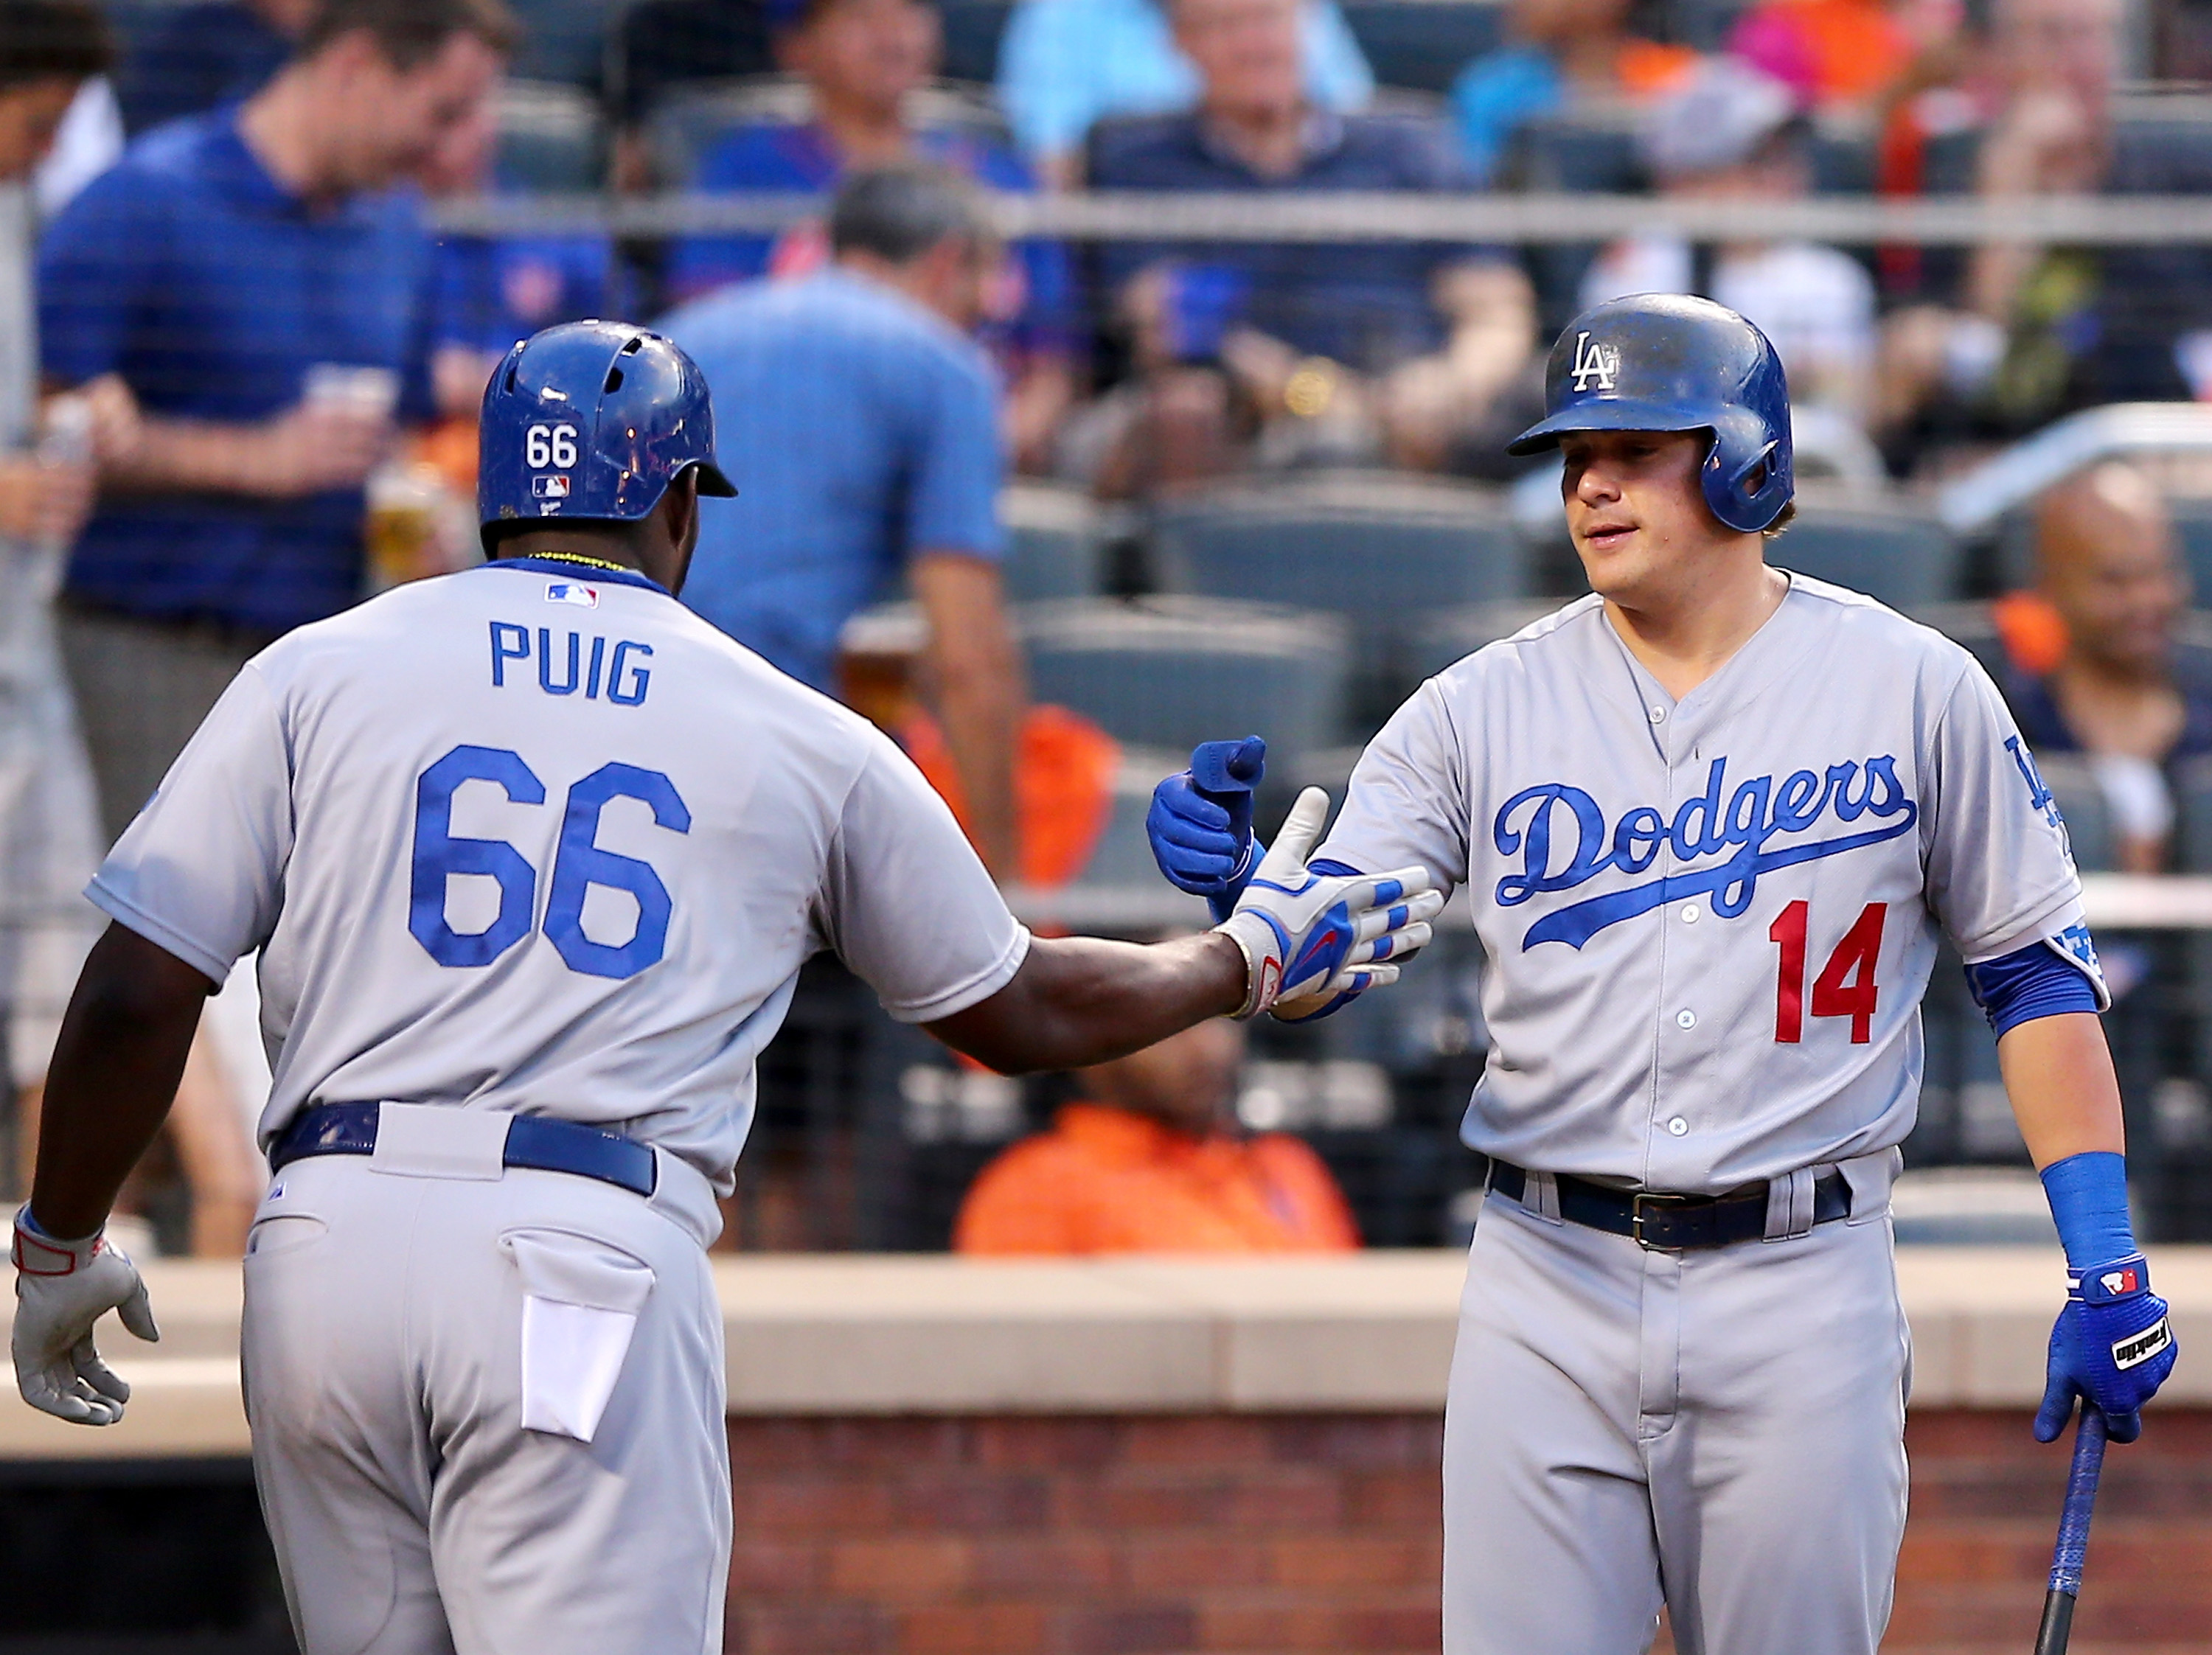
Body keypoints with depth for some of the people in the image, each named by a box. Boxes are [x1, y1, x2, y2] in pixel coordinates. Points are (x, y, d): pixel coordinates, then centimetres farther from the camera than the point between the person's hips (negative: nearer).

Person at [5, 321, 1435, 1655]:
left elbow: (137, 996, 4)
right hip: (596, 1265, -2)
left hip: (326, 1251, 2)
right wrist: (1250, 961, 42)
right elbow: (1026, 1013, 25)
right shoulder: (804, 739, 13)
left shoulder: (319, 674, 11)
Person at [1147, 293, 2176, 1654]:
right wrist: (1238, 886, -25)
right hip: (1548, 1286, 2)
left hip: (1803, 1287, -1)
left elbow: (2037, 976, 4)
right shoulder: (1484, 709, 5)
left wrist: (2108, 1269, -3)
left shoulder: (1915, 689, 2)